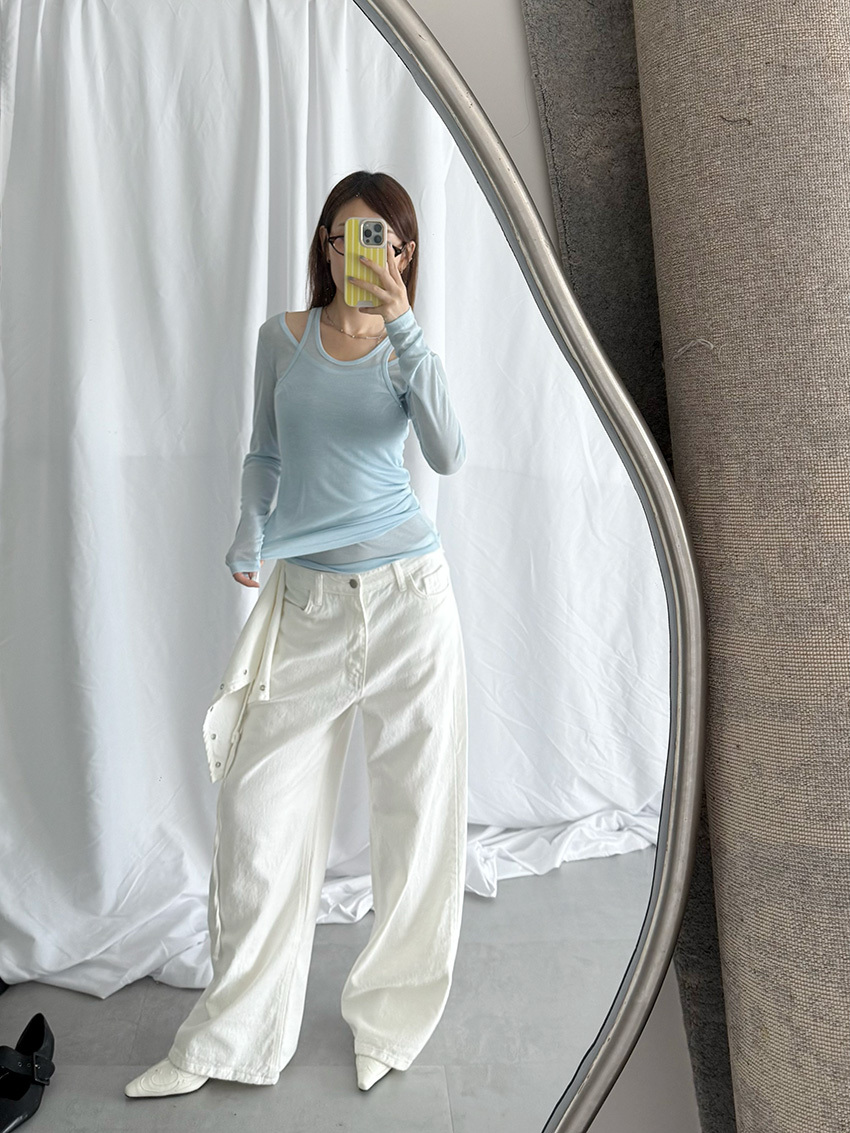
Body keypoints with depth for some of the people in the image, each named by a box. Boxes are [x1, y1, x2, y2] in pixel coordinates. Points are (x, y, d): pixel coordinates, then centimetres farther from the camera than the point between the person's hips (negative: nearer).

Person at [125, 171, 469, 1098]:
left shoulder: (405, 350, 3)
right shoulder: (284, 337, 7)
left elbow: (448, 455, -15)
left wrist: (403, 324, -19)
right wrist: (247, 541, -1)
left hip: (407, 593, -1)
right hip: (308, 602, 1)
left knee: (412, 806, 6)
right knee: (258, 808, 1)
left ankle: (390, 1019, 26)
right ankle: (230, 1037, 17)